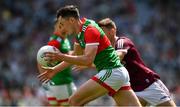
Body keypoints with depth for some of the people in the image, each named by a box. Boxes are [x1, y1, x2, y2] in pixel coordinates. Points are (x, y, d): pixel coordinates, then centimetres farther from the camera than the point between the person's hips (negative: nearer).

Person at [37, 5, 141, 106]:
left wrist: (62, 57, -26)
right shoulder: (79, 31, 13)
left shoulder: (90, 30, -15)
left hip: (110, 72, -10)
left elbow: (88, 60, -25)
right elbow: (75, 56, 26)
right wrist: (55, 70, 21)